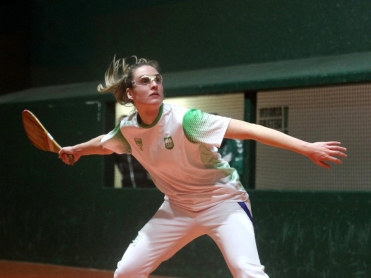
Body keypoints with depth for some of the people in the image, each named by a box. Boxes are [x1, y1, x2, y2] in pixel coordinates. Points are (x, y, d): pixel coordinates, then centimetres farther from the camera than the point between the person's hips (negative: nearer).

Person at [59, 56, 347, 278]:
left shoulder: (184, 120, -27)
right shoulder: (128, 130, -9)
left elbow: (248, 129, -34)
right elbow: (105, 144, 18)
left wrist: (307, 148, -41)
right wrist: (75, 149, 35)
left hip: (223, 201, -6)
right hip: (179, 207, 6)